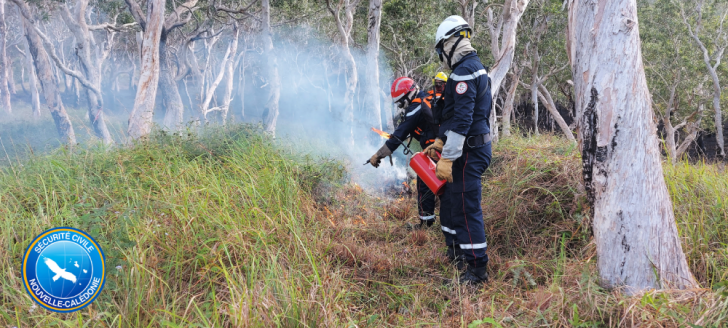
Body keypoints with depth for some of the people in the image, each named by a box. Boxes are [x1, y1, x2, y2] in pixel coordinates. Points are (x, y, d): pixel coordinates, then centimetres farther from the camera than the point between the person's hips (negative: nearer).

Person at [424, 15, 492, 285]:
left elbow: (462, 119, -25)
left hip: (468, 151, -11)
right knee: (456, 200, 21)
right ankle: (460, 252, 35)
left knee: (467, 207, -7)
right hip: (474, 147, 11)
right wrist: (440, 142, 25)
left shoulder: (464, 71, -18)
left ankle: (477, 269, -2)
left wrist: (447, 159, -24)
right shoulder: (474, 66, 16)